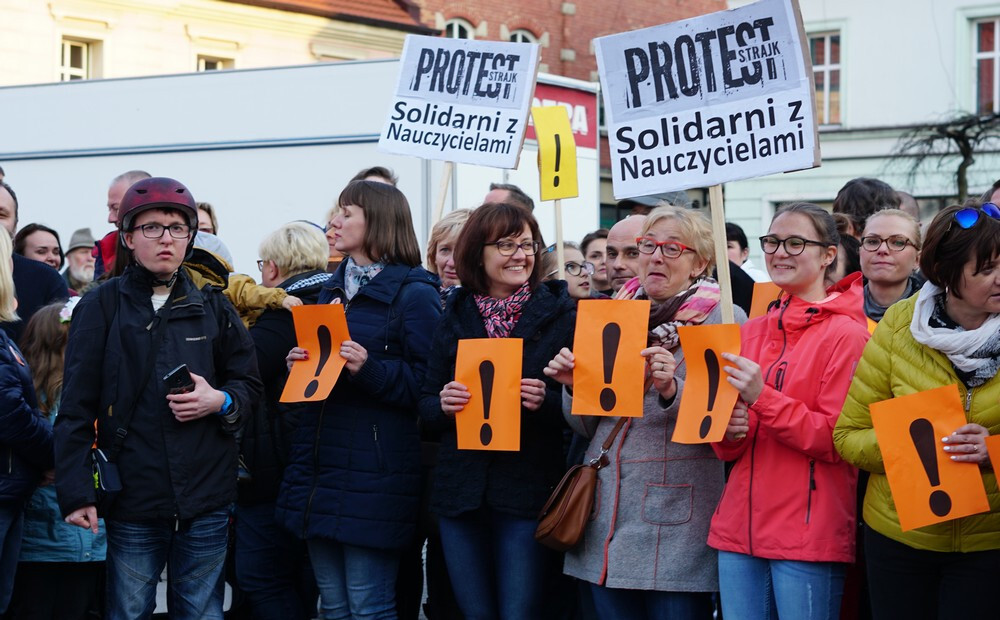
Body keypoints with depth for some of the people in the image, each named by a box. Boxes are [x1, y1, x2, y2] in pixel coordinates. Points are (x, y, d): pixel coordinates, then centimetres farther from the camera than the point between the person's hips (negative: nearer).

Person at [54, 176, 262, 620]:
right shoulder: (102, 307, 1)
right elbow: (77, 406, -1)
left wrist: (221, 401, -9)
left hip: (206, 498, 2)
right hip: (132, 499, -2)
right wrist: (76, 491, -9)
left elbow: (249, 383, 15)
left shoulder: (212, 308, 9)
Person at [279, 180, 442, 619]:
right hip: (321, 467, 8)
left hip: (374, 474, -8)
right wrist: (300, 363, 5)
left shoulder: (414, 295, -7)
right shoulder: (333, 289, 16)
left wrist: (370, 368, -24)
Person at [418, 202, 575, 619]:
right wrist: (443, 404, -9)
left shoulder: (561, 315, -1)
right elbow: (426, 405, 13)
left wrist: (547, 400, -20)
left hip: (528, 489, -4)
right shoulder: (455, 317, 10)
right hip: (461, 490, 4)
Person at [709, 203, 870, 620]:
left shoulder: (845, 334, -7)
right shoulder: (751, 332, 12)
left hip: (808, 536, -6)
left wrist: (762, 398, -18)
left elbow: (838, 441, -12)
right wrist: (729, 432, -5)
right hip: (741, 527, 6)